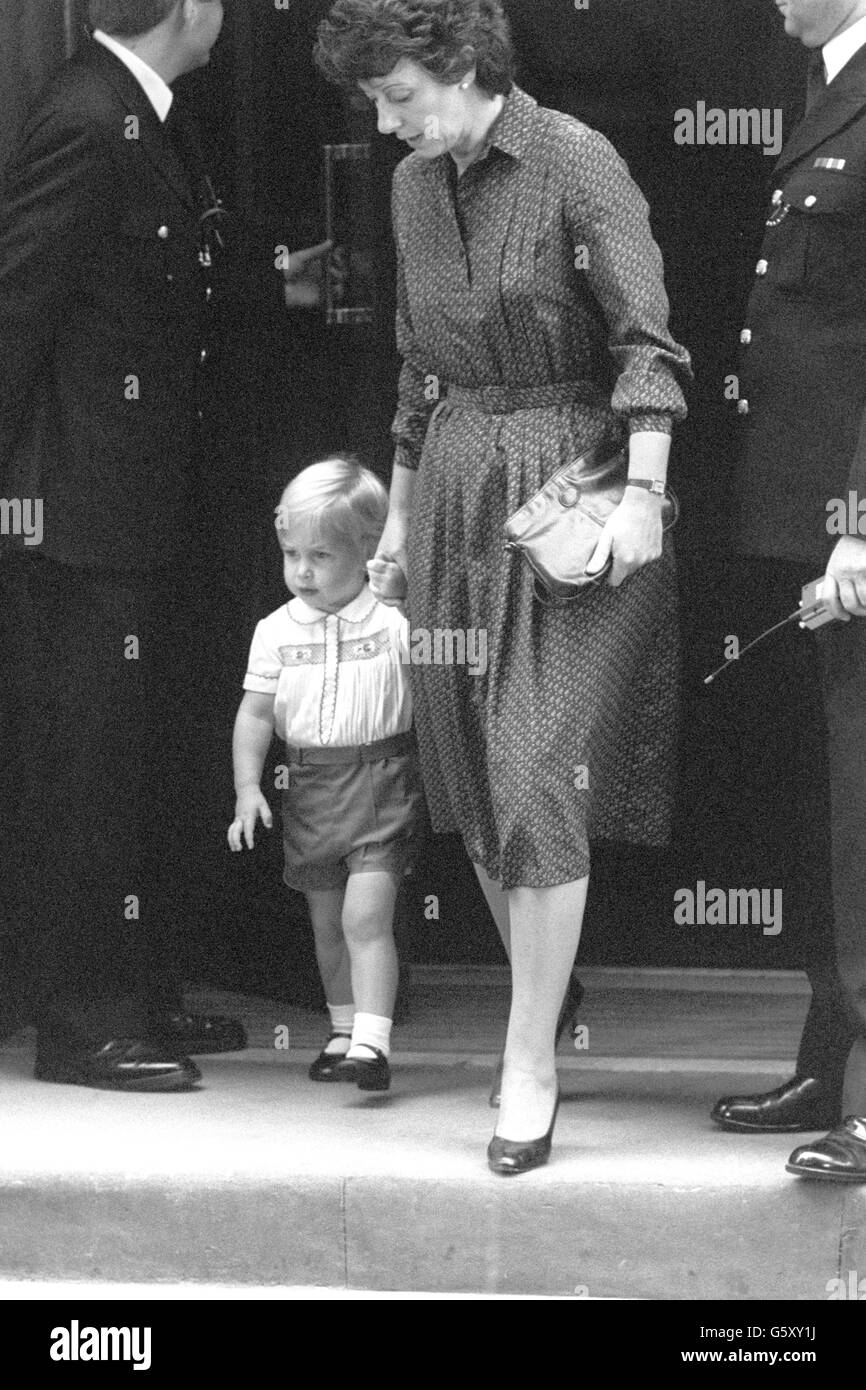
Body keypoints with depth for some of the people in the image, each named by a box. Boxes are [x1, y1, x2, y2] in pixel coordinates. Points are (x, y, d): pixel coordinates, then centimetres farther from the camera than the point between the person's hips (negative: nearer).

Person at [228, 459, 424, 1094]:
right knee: (327, 922, 14)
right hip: (309, 787, 4)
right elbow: (255, 714, 4)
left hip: (382, 784, -4)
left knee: (366, 914, -15)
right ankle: (344, 1030, 29)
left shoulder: (398, 620, -7)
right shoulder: (277, 631, 2)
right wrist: (248, 789, -4)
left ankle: (373, 1043, -16)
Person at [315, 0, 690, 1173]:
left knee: (540, 780, -11)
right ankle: (541, 1007, 20)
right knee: (474, 779, 7)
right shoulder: (415, 186, 10)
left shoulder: (576, 163, -11)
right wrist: (400, 506, 21)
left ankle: (530, 1067, -8)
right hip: (457, 491, 7)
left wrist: (643, 494, -22)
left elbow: (646, 341, -15)